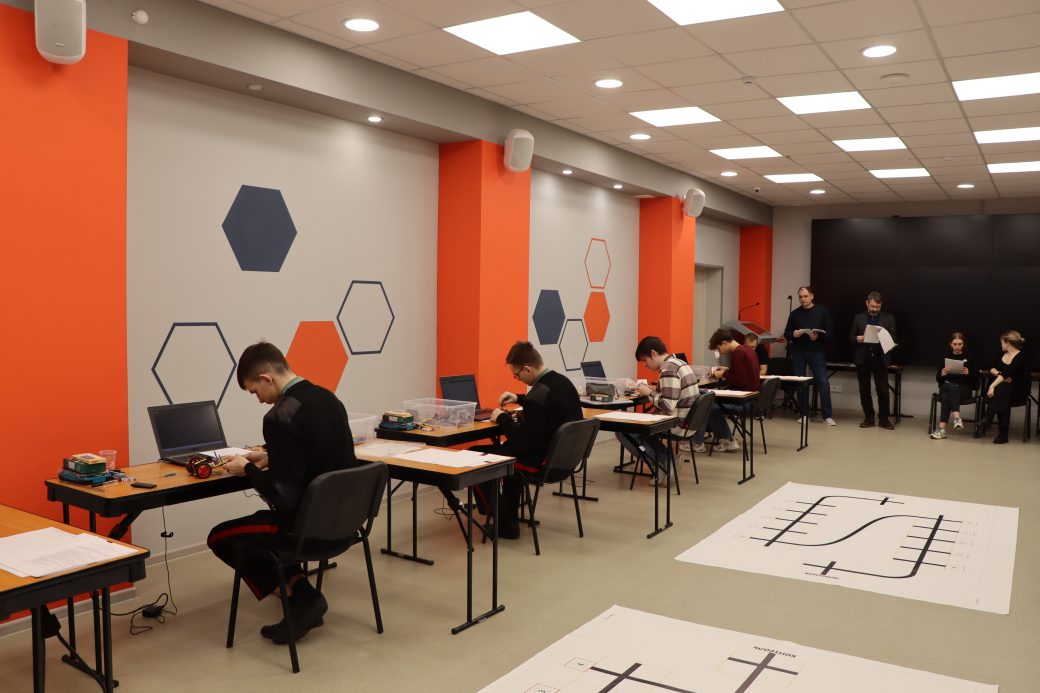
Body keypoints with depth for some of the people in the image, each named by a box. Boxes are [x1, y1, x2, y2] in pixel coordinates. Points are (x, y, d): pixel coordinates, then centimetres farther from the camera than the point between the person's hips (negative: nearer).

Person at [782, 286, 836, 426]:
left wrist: (818, 336, -20)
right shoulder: (795, 313, 8)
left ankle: (827, 416, -4)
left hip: (816, 351, -2)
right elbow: (787, 333, 10)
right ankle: (804, 414, 14)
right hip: (798, 352, 2)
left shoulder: (823, 312, 2)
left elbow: (830, 332, -2)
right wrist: (793, 335, -13)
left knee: (823, 382, -8)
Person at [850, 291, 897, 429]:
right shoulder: (858, 318, 8)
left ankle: (883, 419, 8)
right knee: (864, 390, 5)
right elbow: (851, 337, 8)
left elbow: (893, 338, 3)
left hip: (880, 358, -1)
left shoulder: (888, 319, 6)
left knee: (883, 390, -2)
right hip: (863, 358, 1)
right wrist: (857, 339, -14)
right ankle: (868, 418, 15)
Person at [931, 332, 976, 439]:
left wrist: (968, 373, -18)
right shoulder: (946, 356, 13)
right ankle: (957, 417, -51)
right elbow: (938, 379, 11)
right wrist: (942, 374, -13)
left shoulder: (969, 357, 9)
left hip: (964, 388, -2)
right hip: (946, 386, 2)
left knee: (947, 397, -37)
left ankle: (942, 428, -46)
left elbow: (976, 377, 4)